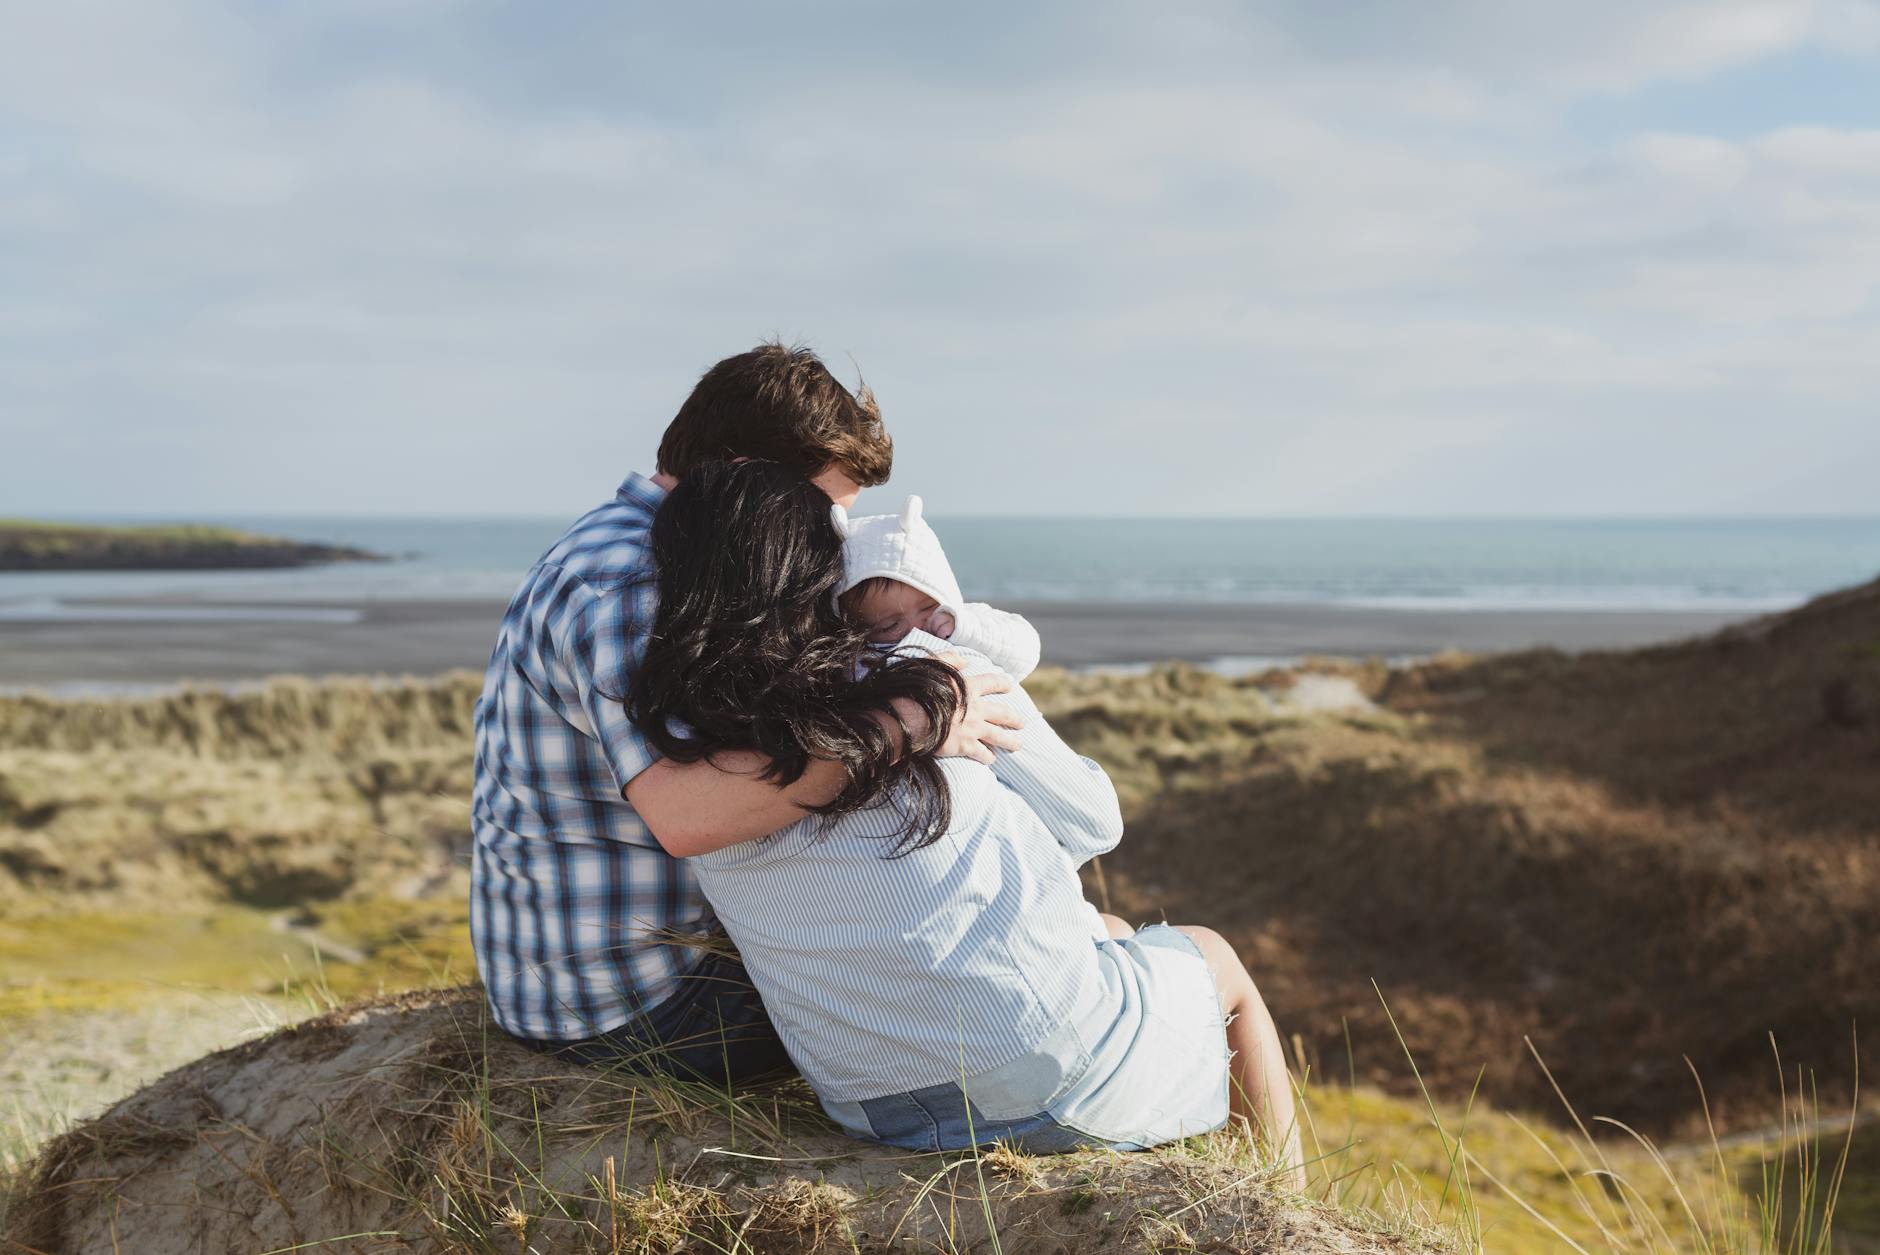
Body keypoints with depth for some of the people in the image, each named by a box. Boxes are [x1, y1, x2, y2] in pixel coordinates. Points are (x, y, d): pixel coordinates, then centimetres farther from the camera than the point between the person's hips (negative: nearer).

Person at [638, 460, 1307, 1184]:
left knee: (1110, 931, 34)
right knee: (1214, 958, 29)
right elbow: (1091, 823, -2)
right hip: (1054, 1074, -5)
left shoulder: (679, 750, -8)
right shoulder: (937, 674, -16)